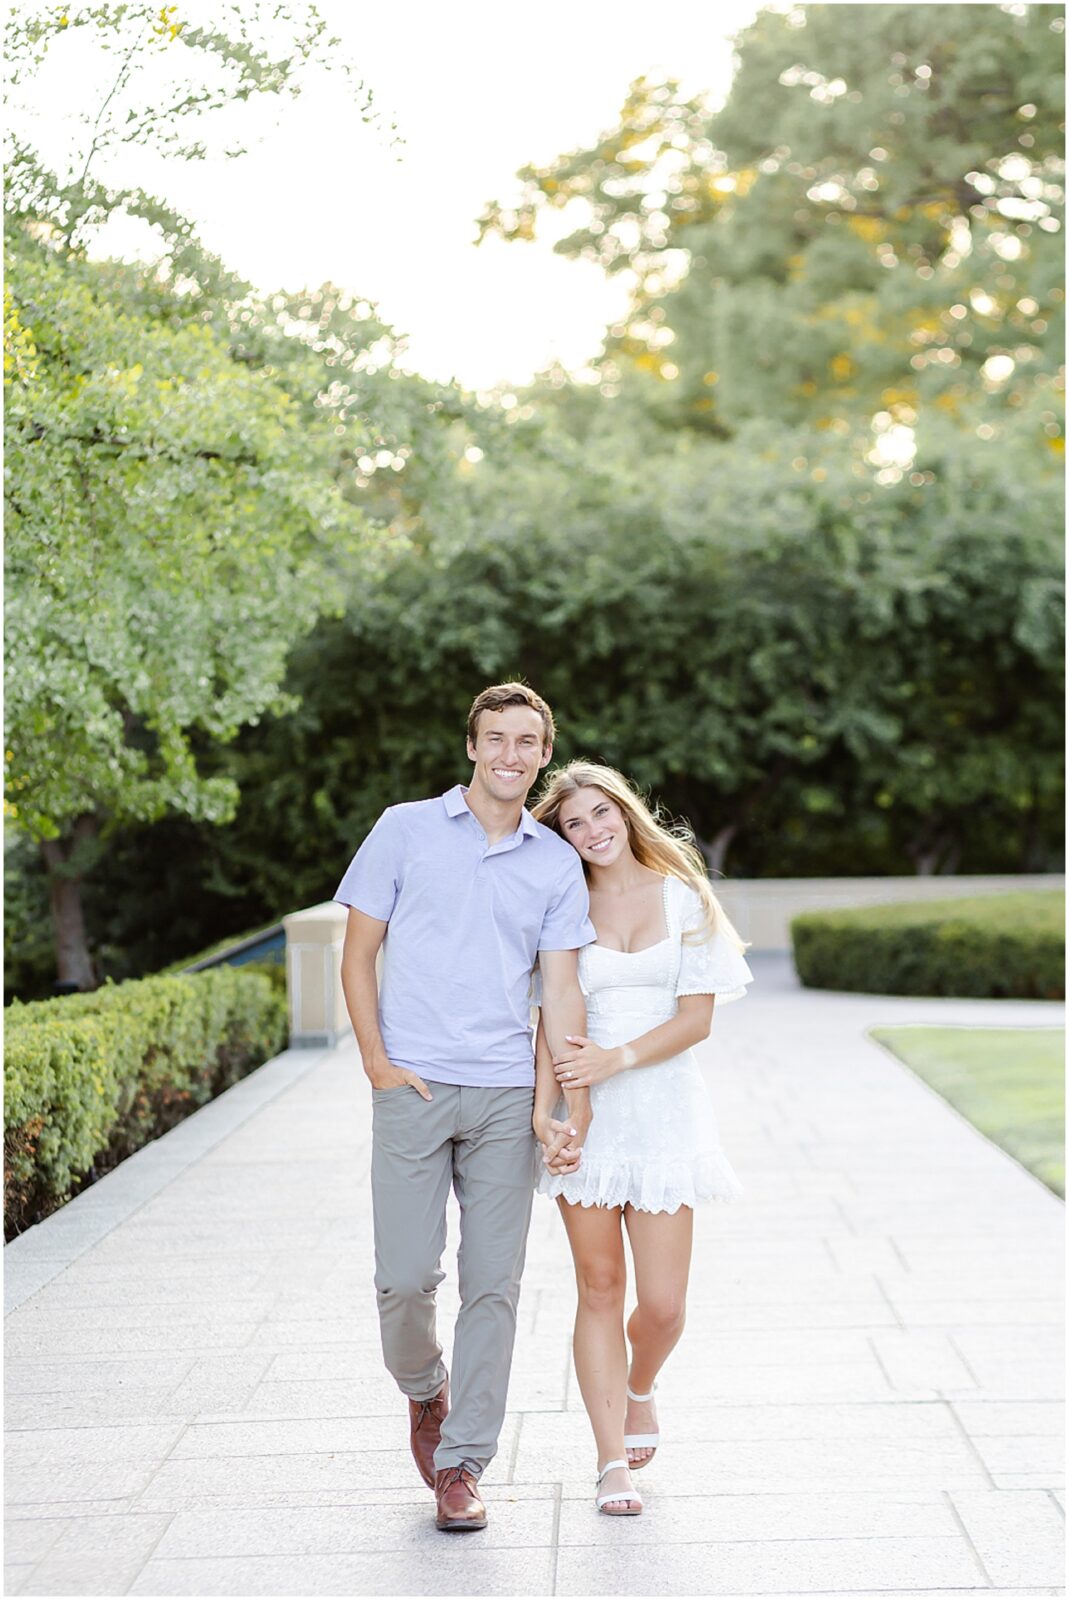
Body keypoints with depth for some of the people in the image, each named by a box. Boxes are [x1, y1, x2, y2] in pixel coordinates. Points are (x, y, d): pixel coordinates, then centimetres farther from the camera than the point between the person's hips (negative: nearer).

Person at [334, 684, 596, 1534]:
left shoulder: (557, 864, 9)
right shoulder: (406, 829, 5)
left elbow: (562, 992, 5)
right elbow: (358, 952, 7)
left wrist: (574, 1110, -4)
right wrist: (377, 1060, -5)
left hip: (508, 1095, 2)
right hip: (414, 1087, -2)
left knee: (492, 1284, 1)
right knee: (406, 1278, -5)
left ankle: (462, 1463, 12)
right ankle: (426, 1390, 27)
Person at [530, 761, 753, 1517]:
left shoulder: (684, 898, 3)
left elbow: (697, 1016, -2)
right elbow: (553, 1021, 2)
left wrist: (616, 1058, -16)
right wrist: (545, 1111, -13)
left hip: (664, 1107, 0)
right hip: (587, 1114, 1)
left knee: (663, 1303, -2)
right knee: (600, 1287, 1)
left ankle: (638, 1392, 30)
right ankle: (614, 1460, 9)